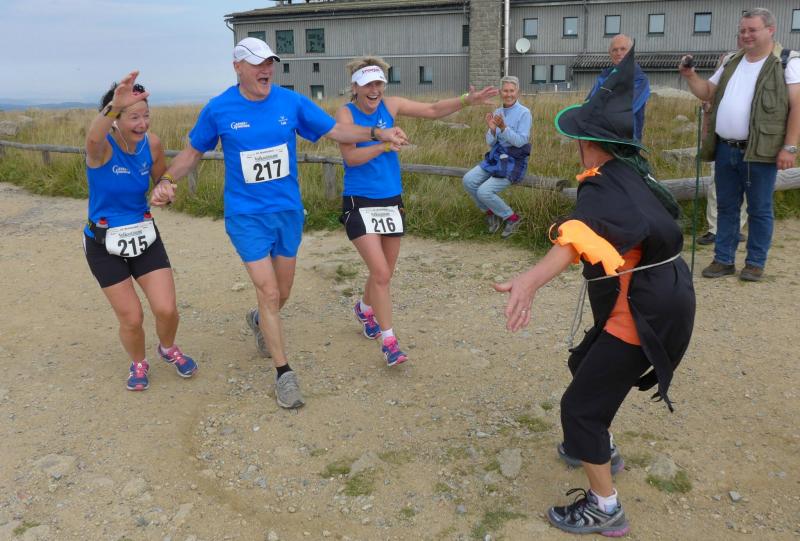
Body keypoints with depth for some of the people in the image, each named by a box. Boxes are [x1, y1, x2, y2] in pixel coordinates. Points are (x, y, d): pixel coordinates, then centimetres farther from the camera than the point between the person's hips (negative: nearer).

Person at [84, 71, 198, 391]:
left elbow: (162, 179, 11)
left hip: (144, 236, 3)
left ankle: (168, 349, 32)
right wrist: (114, 105, -68)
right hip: (104, 244, -3)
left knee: (166, 309, -2)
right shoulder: (102, 146, -22)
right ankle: (138, 364, 34)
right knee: (131, 318, 2)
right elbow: (93, 137, -49)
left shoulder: (152, 143, -9)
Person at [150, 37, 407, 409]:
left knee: (282, 292, 15)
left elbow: (336, 131, 0)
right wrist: (167, 179, -11)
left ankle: (260, 322, 51)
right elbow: (193, 152, 6)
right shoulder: (219, 109, -7)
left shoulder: (291, 102, -4)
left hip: (288, 211, 3)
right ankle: (284, 374, 8)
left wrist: (377, 134, -14)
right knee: (269, 293, -8)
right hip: (246, 215, -3)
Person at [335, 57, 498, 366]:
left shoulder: (390, 106, 2)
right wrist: (385, 144, -28)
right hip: (359, 203, -5)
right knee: (380, 273, -11)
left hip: (391, 201, 5)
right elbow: (351, 157, -20)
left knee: (385, 272, 17)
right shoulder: (346, 114, -10)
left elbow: (432, 111, 5)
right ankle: (388, 340, 3)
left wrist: (467, 100, -5)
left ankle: (364, 308, 47)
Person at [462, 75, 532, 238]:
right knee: (468, 180, -13)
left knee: (484, 191, -21)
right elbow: (490, 143, 8)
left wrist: (503, 127, -26)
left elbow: (520, 141, -15)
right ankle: (491, 213, 7)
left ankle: (512, 218, 3)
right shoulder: (497, 112, 9)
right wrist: (492, 129, -13)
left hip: (513, 162, -7)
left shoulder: (524, 113, -8)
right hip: (495, 157, 7)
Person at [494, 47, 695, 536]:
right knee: (585, 364, 28)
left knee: (579, 405, -2)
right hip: (659, 303, 10)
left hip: (642, 316, -10)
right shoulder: (632, 170, 3)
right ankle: (599, 448, 48)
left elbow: (577, 238, -48)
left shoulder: (605, 190, -26)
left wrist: (530, 282, -65)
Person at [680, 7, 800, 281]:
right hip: (725, 149, 6)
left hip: (760, 151, -6)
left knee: (759, 210, 4)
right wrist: (690, 76, 2)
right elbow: (708, 92, 21)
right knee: (726, 207, 11)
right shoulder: (731, 62, 15)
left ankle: (755, 263, 14)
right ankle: (723, 260, 19)